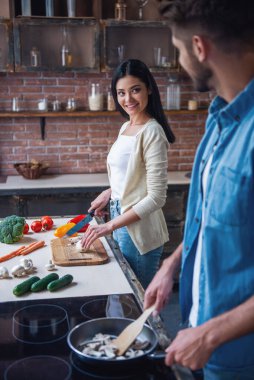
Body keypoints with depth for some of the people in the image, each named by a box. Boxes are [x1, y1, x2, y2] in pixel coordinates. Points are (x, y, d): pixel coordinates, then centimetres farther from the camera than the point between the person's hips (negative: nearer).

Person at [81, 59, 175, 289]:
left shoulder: (151, 132, -18)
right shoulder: (125, 127, 8)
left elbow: (156, 198, -21)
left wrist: (110, 226, -20)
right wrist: (109, 193, 6)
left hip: (139, 230, -8)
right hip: (121, 222, 8)